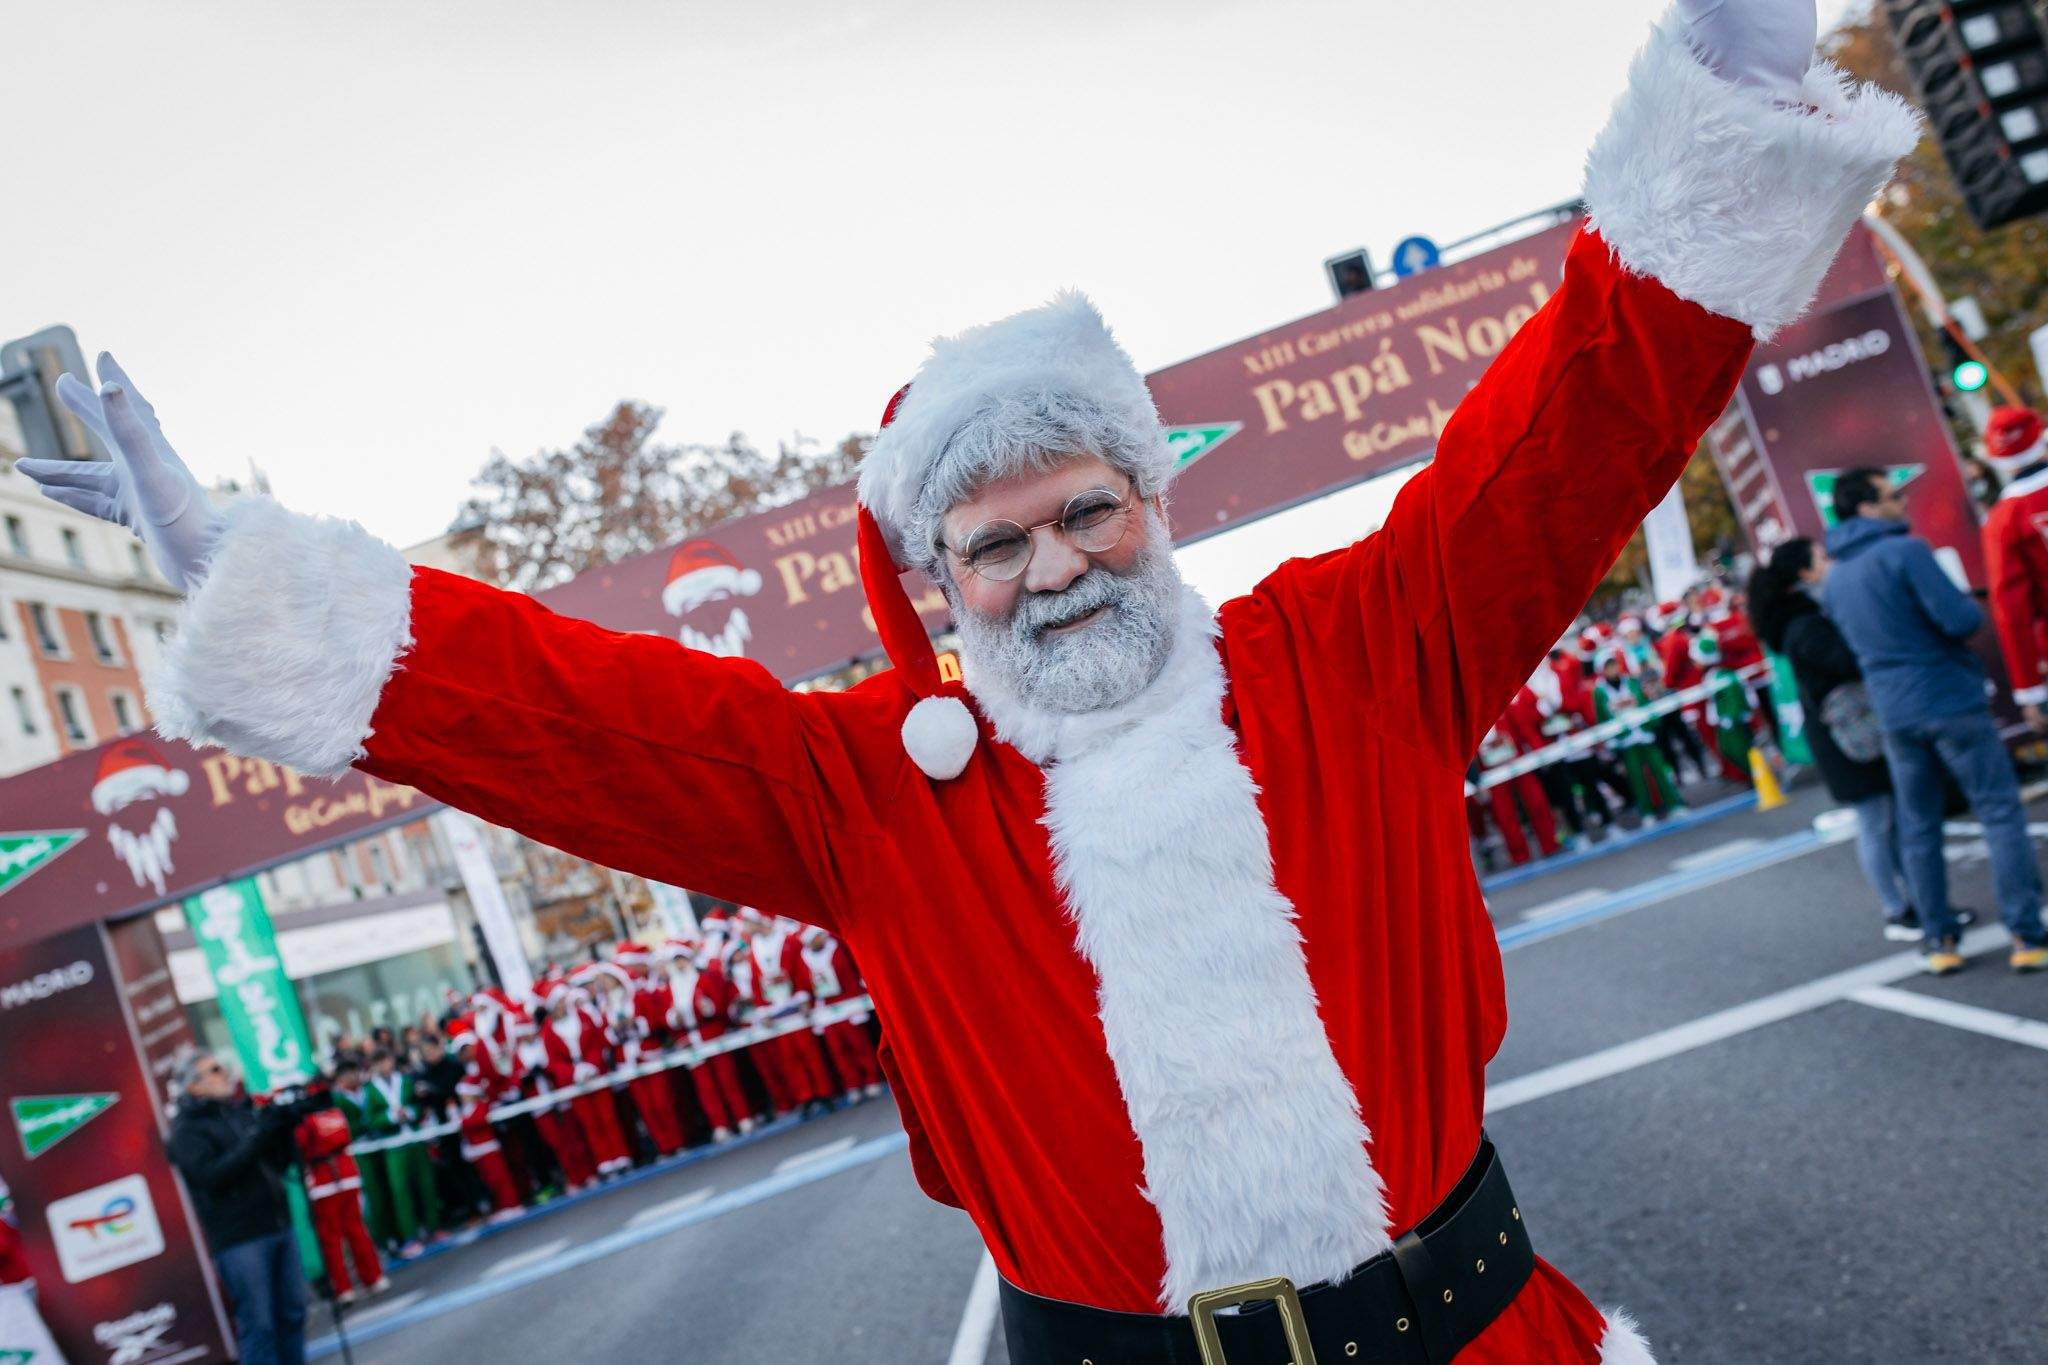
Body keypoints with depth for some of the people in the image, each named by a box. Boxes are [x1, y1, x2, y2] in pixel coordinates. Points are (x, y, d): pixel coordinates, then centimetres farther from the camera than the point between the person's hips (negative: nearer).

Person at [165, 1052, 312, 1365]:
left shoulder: (240, 1112, 16)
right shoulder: (186, 1130, -2)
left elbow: (281, 1163, 16)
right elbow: (211, 1175, -18)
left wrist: (285, 1124, 0)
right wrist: (258, 1135, -21)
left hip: (280, 1228, 6)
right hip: (239, 1241, -6)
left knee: (292, 1313, 10)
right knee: (258, 1324, -5)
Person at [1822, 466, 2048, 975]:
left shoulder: (1834, 578, 9)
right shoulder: (1905, 551, -13)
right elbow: (1961, 619, -18)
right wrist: (1973, 606, 3)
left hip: (1893, 714, 6)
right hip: (1951, 700, -6)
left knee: (1918, 827, 12)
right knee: (2001, 813, 3)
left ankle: (1939, 941, 15)